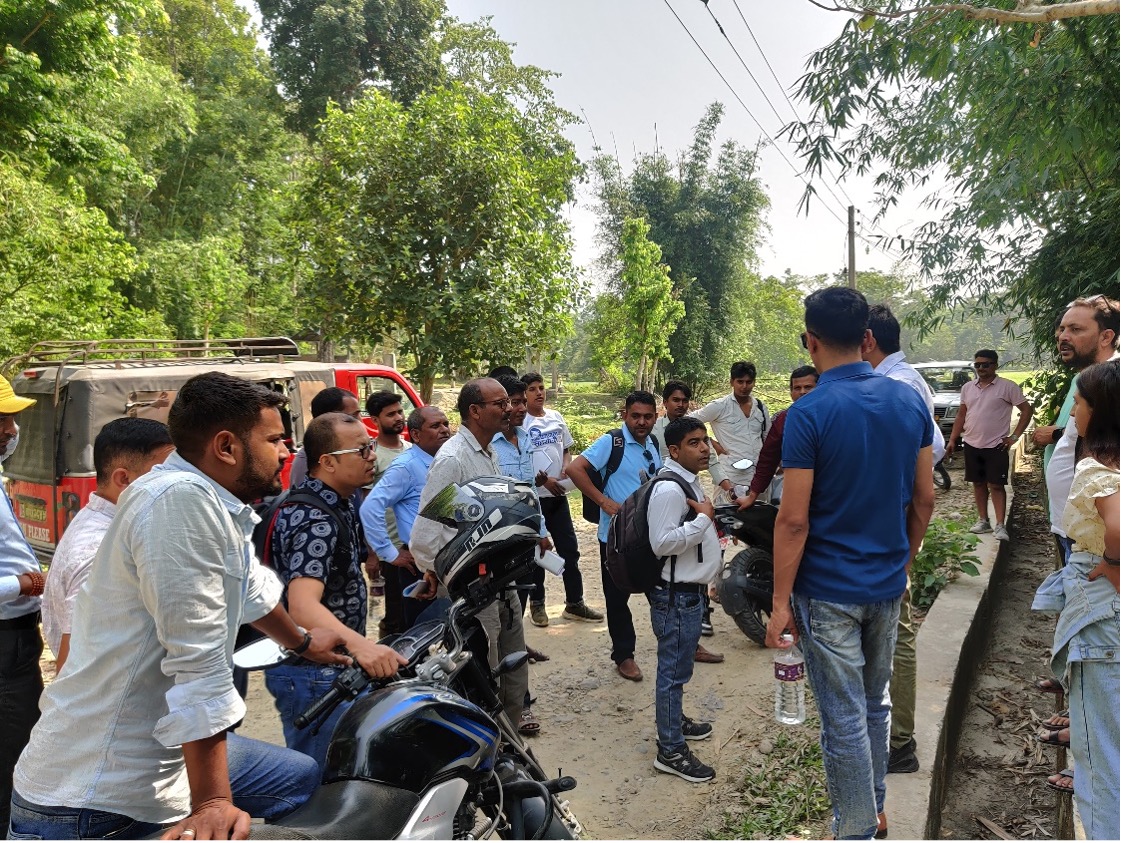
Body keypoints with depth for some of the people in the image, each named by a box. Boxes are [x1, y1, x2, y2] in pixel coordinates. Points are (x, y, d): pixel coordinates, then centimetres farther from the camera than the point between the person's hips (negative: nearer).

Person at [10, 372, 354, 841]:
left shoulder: (216, 505, 6)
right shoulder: (180, 499, -24)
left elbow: (251, 589, 24)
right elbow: (198, 659, -27)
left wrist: (301, 643, 40)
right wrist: (212, 802, -25)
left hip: (167, 761, 10)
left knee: (302, 777, 18)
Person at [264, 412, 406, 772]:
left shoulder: (338, 504, 7)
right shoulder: (314, 521, -26)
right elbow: (302, 604, -40)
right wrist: (359, 644, -54)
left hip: (333, 666, 10)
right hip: (312, 674, -10)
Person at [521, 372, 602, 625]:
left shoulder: (556, 417, 8)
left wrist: (566, 468, -3)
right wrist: (543, 480, -15)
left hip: (558, 495, 5)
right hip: (532, 496, -5)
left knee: (570, 550, 9)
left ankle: (575, 604, 20)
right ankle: (537, 604, 22)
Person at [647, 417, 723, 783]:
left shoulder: (690, 481, 11)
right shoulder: (669, 489, -23)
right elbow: (662, 543, -29)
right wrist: (703, 518, -24)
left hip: (690, 591, 10)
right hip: (676, 596, -10)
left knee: (678, 666, 24)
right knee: (674, 670, -1)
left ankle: (674, 720, 41)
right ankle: (670, 751, 10)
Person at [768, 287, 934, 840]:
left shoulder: (808, 413, -18)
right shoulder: (910, 401, 0)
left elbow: (794, 519, -18)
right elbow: (924, 498, 6)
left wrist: (780, 602, -11)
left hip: (828, 590, -6)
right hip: (887, 585, 6)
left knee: (844, 720, 6)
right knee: (876, 703, 23)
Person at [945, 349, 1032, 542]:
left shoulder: (1007, 387, -7)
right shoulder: (967, 388, 8)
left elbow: (1026, 410, -5)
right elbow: (961, 415, 13)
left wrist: (1014, 436, -9)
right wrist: (952, 439, 7)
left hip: (996, 446, -5)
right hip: (972, 445, 5)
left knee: (996, 485, -3)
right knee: (978, 483, 11)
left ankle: (1000, 525, 0)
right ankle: (983, 521, 21)